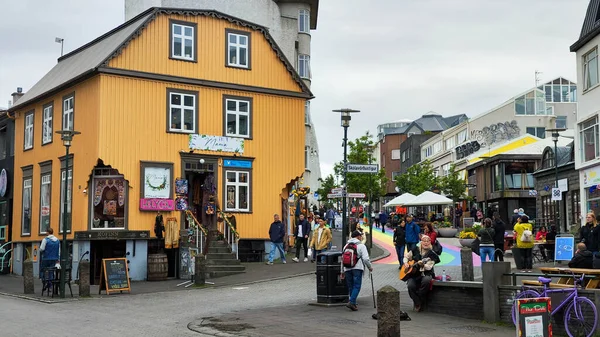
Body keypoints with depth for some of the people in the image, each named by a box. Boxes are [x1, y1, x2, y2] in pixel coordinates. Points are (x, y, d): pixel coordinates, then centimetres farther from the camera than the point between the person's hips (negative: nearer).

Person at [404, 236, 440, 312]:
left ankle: (420, 299, -16)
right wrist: (406, 263, 1)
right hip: (414, 274, 2)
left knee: (426, 281, -38)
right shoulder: (415, 250, 8)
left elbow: (429, 267, -11)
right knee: (410, 286, -29)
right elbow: (406, 256, 21)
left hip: (426, 274, -2)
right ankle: (418, 304, -9)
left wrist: (422, 264, -31)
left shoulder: (431, 253, -1)